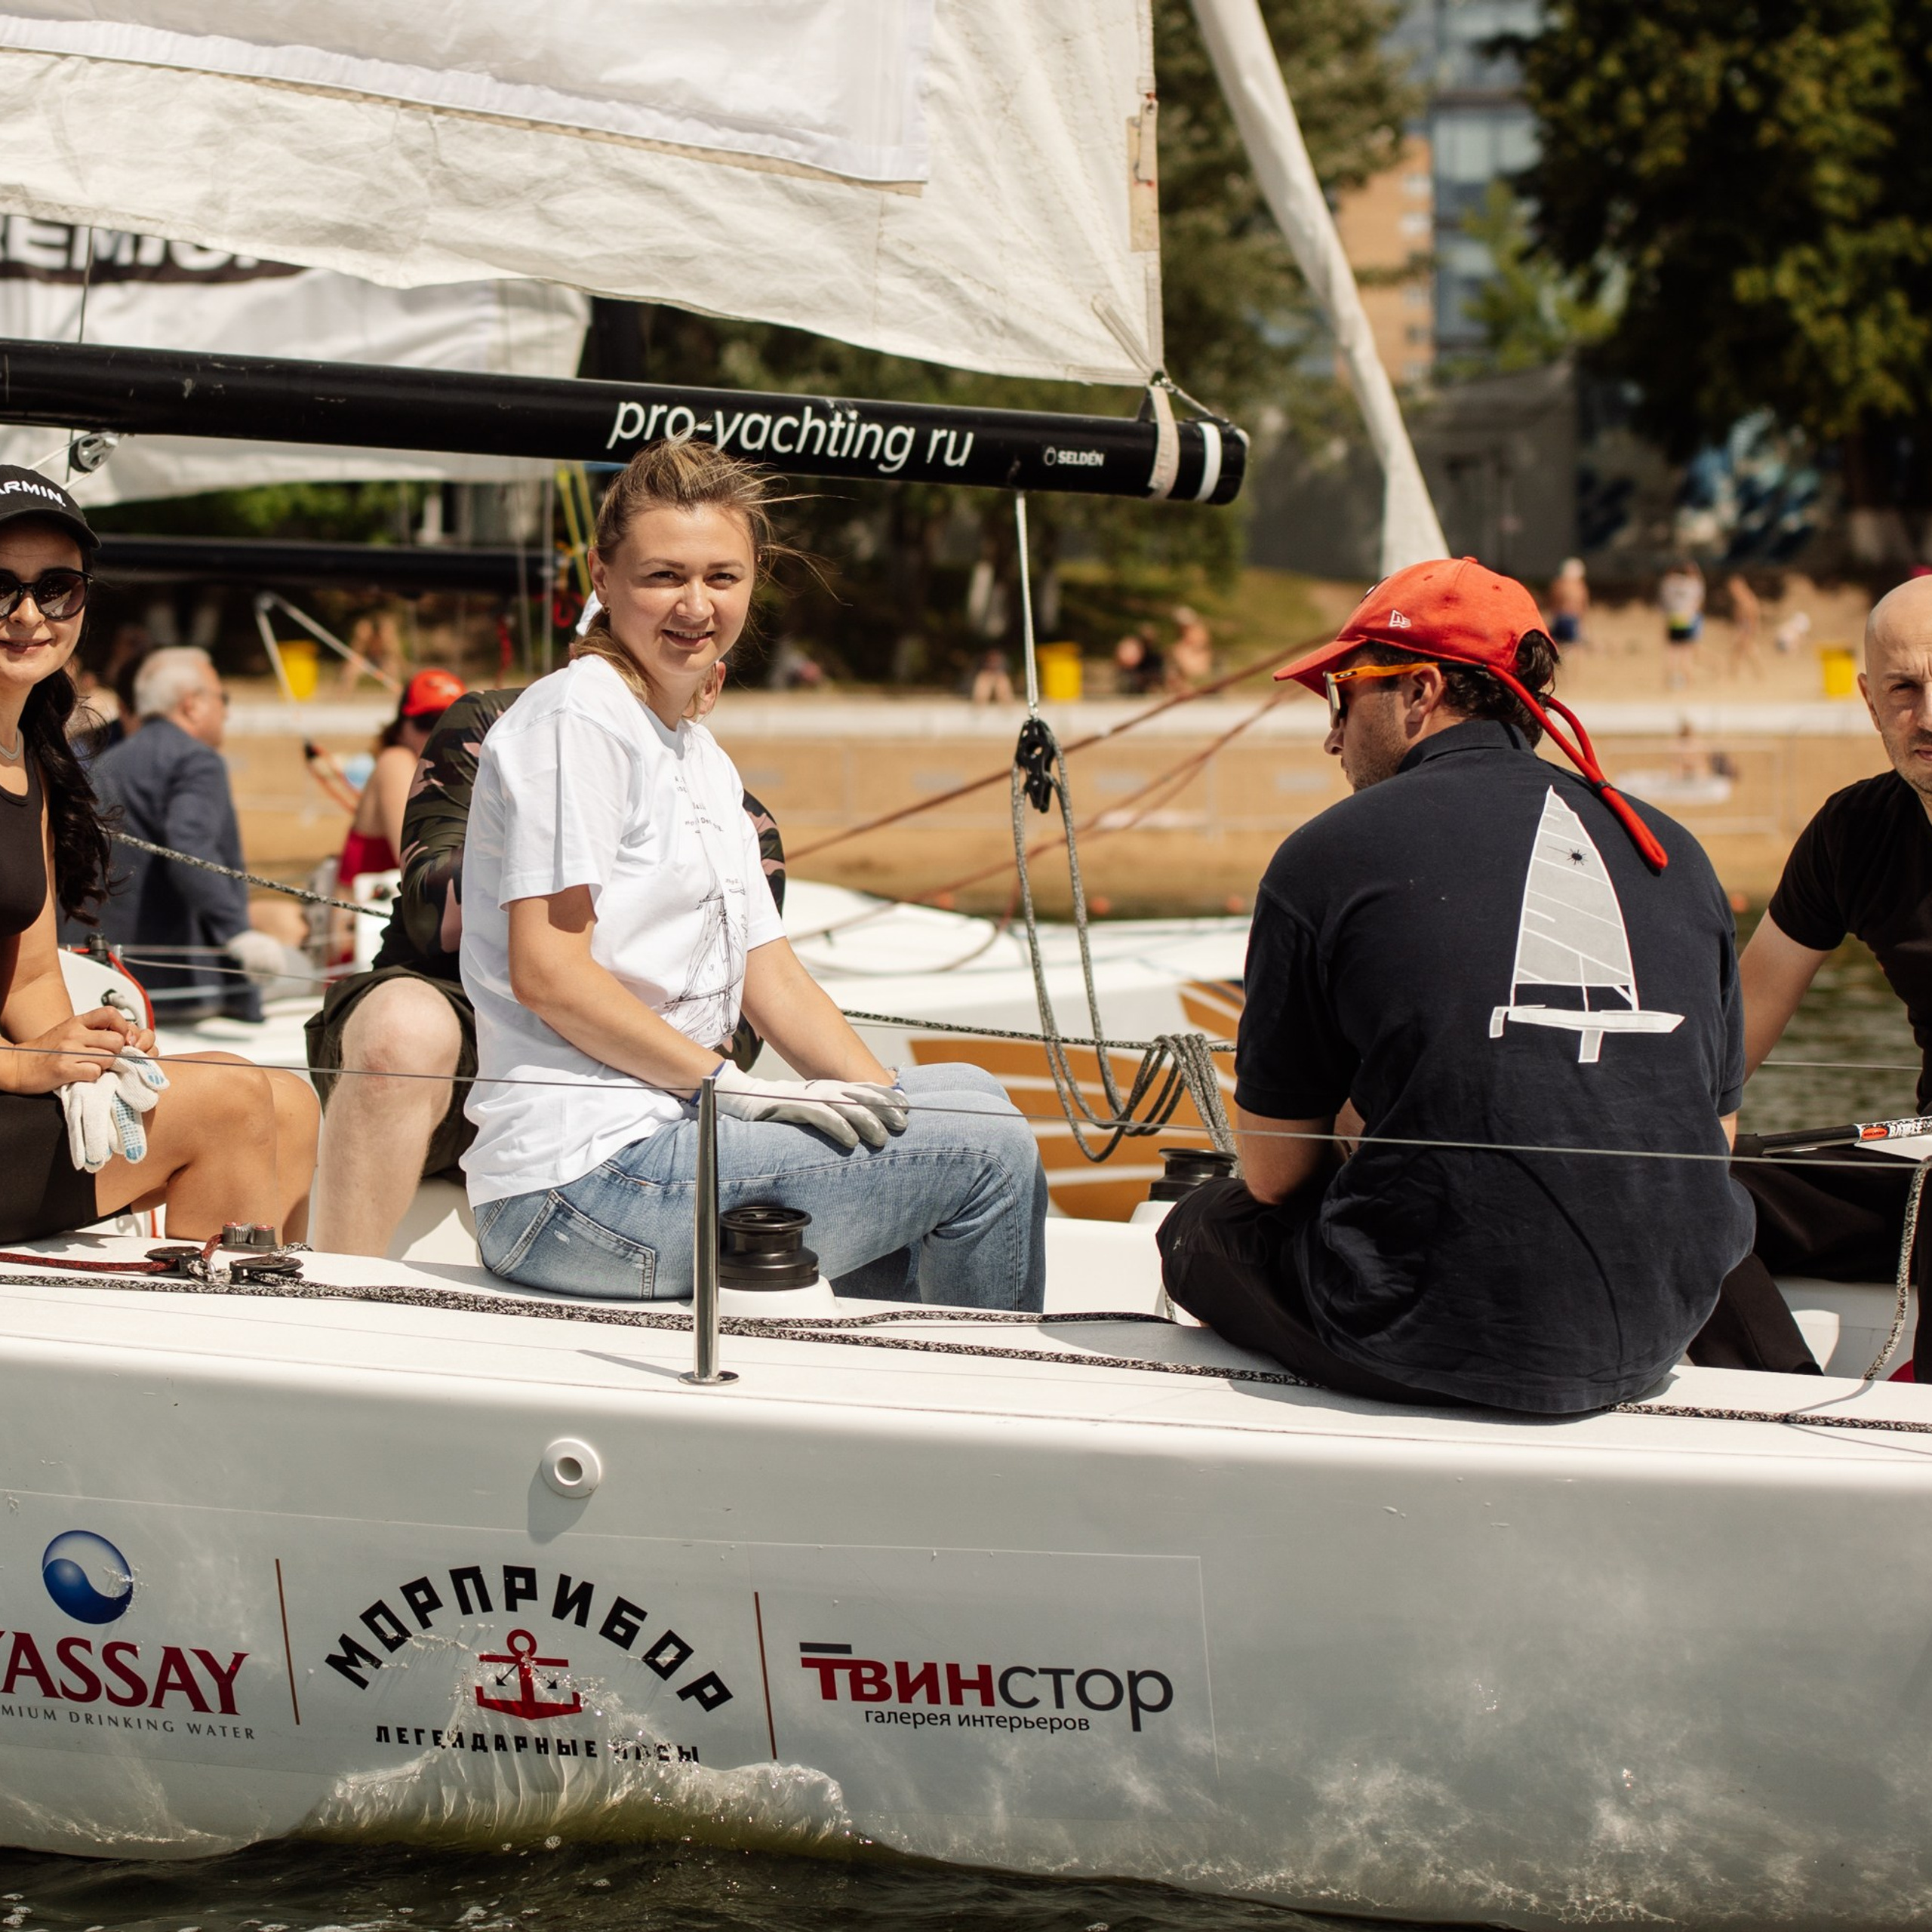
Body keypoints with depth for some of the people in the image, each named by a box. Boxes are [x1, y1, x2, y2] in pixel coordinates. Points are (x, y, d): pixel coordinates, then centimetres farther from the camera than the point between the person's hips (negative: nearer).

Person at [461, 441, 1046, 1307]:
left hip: (666, 1133, 10)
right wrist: (731, 1084, -16)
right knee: (985, 1147, -8)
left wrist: (889, 1108, 4)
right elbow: (547, 973, -17)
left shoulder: (706, 763, 20)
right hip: (584, 1178, -10)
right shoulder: (576, 718, -9)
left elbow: (774, 980, 17)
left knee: (965, 1094, 19)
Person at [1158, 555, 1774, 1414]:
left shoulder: (1327, 855, -3)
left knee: (1204, 1225, 23)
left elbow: (1273, 1174, 2)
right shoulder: (1672, 852, 10)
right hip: (1661, 1331, 5)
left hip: (1447, 1343, -5)